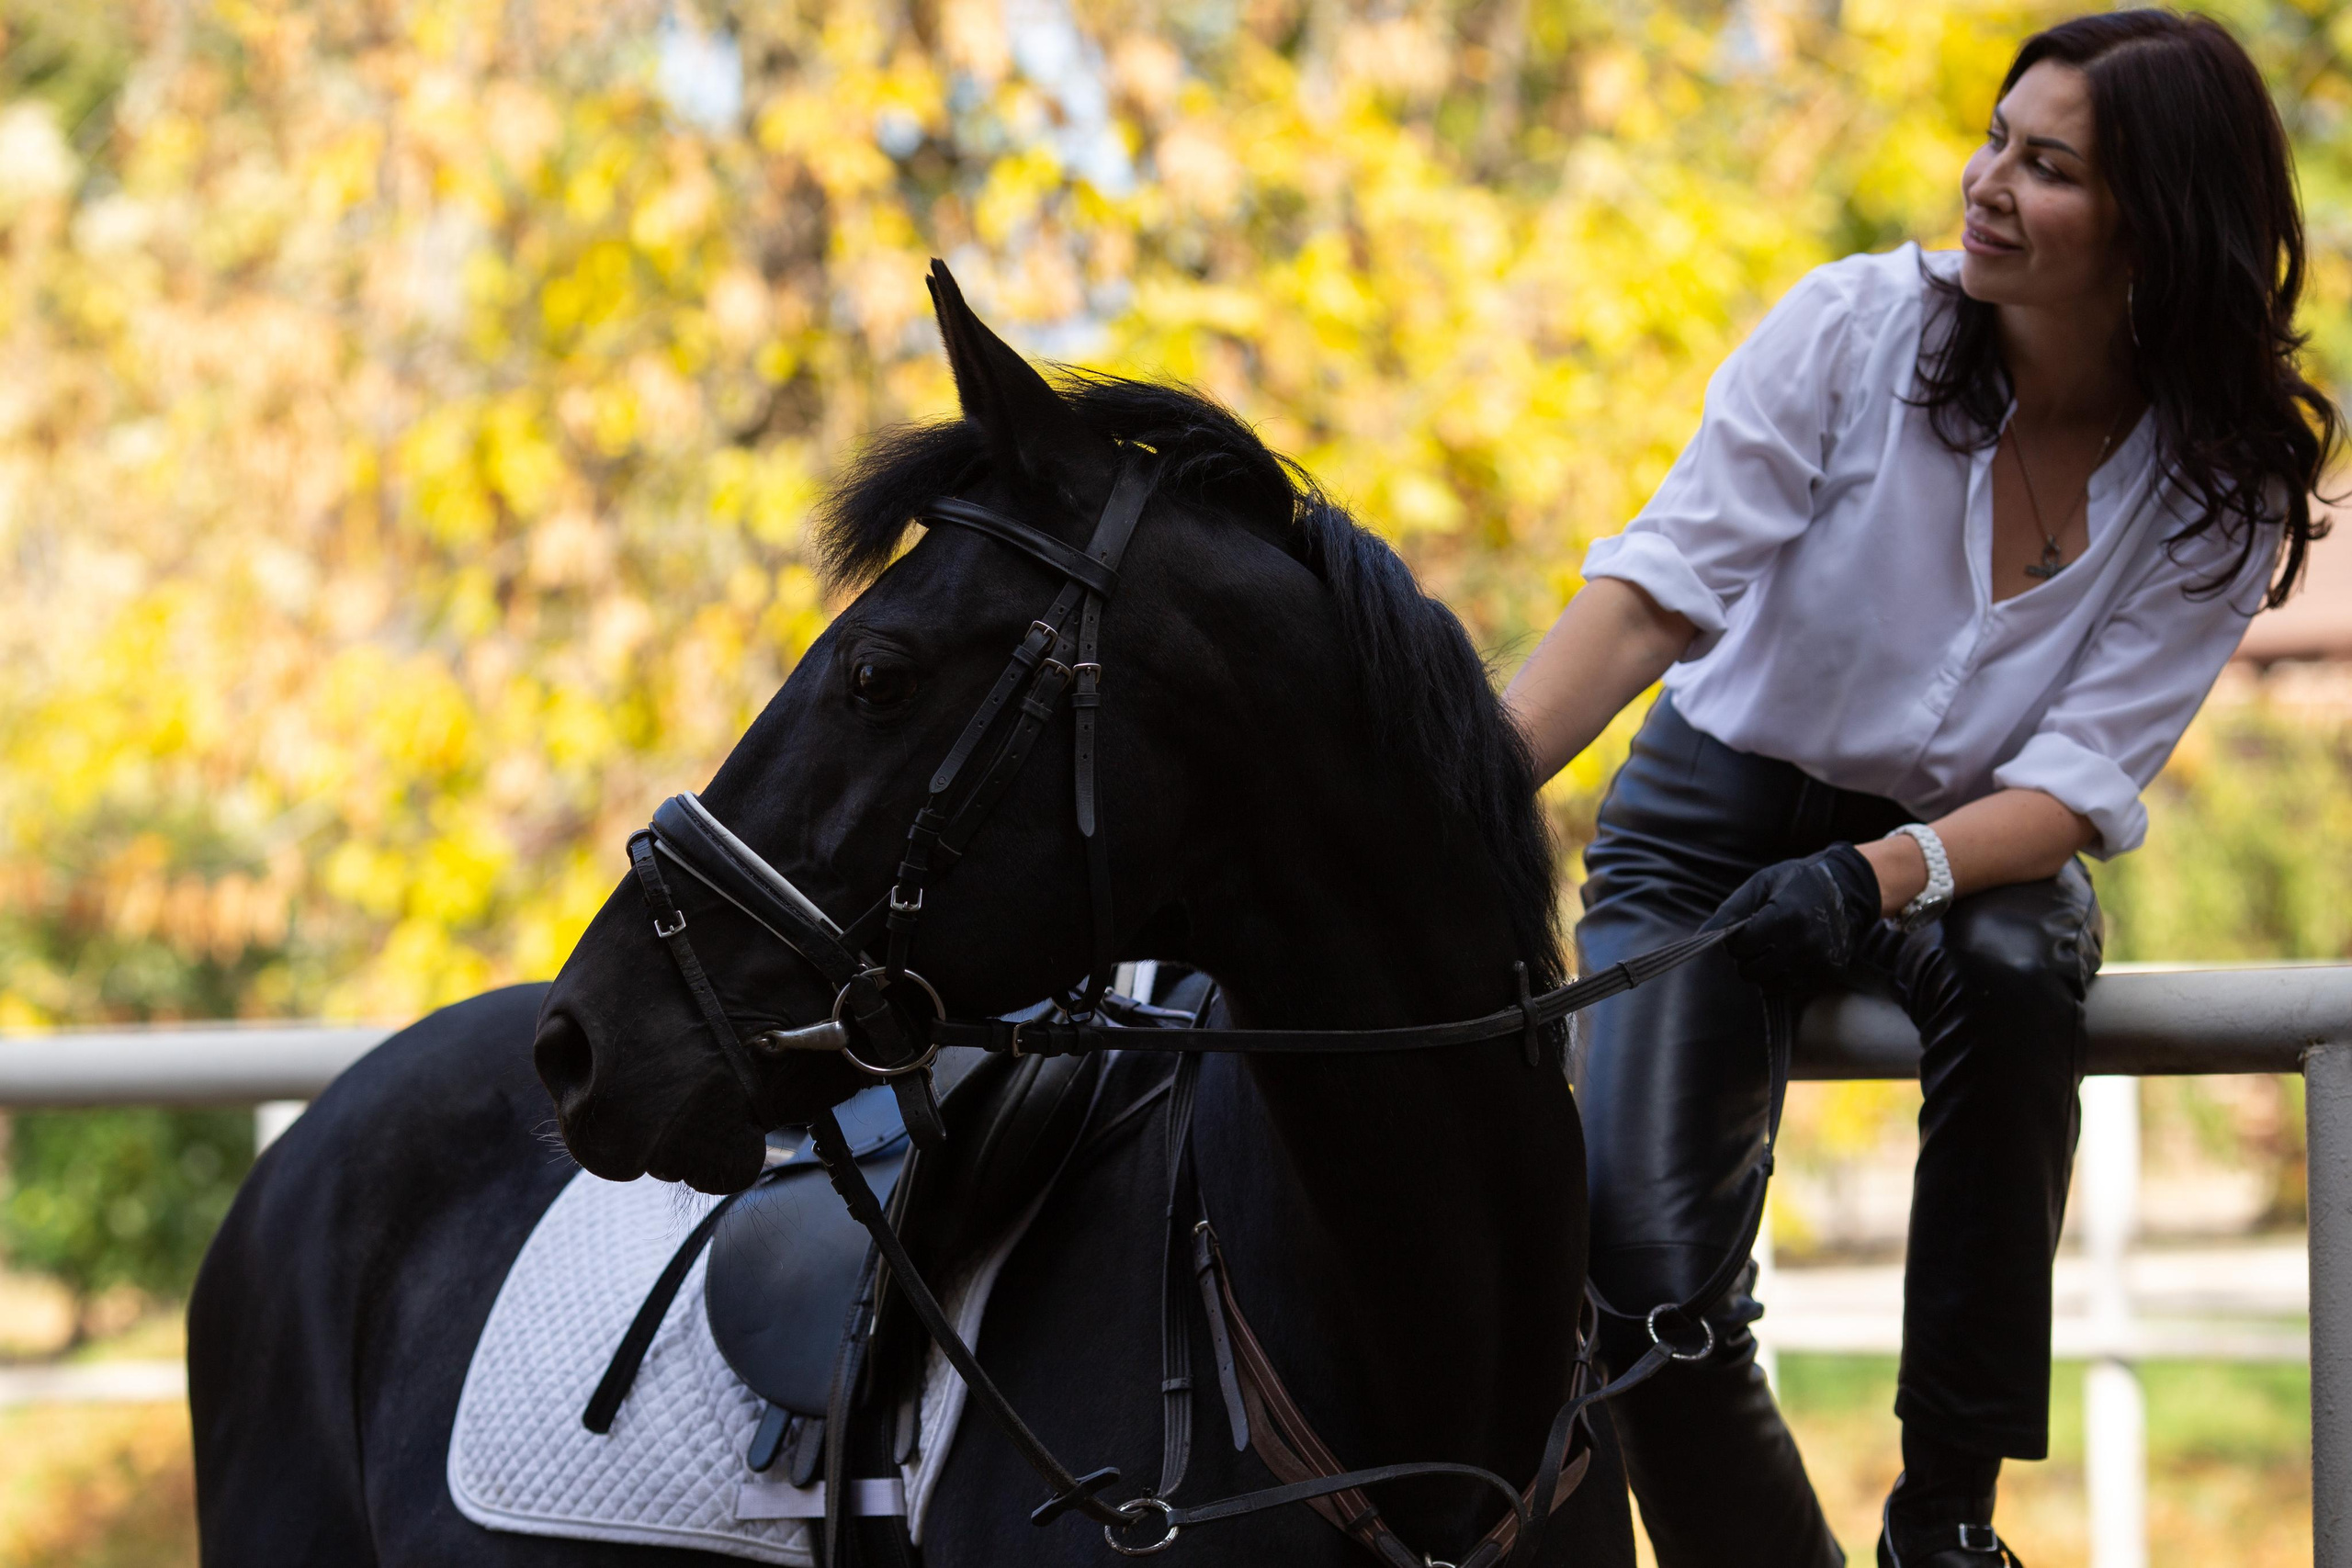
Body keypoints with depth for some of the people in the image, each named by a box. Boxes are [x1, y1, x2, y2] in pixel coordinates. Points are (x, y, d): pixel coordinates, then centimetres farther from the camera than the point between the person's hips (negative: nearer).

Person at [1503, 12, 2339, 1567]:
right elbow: (1660, 586, -22)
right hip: (1719, 816, 0)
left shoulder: (2227, 489, -13)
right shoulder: (1859, 326, -16)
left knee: (2016, 968, -37)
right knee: (1640, 1264, -24)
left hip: (1975, 845, 1)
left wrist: (1882, 873, -38)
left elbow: (2080, 784, -17)